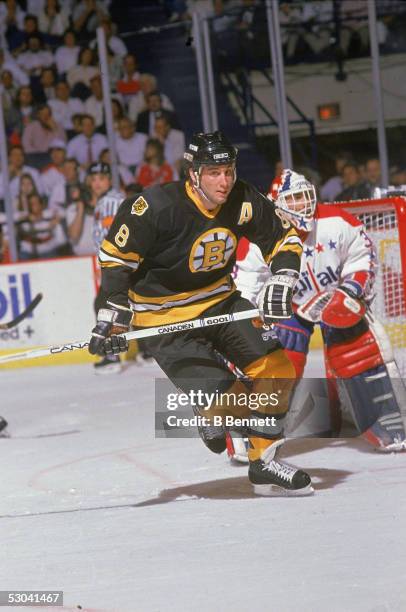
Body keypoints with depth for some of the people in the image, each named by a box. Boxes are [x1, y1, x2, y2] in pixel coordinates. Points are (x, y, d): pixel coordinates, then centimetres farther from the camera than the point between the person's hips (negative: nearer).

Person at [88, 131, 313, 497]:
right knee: (226, 398, -16)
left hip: (219, 301, 6)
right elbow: (116, 254, -15)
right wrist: (114, 315, -16)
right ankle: (211, 418, 23)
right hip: (164, 318, -6)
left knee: (277, 370, -7)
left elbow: (284, 240, 3)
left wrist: (280, 283, -13)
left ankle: (264, 465, 8)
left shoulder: (243, 202, -11)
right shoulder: (158, 207, -25)